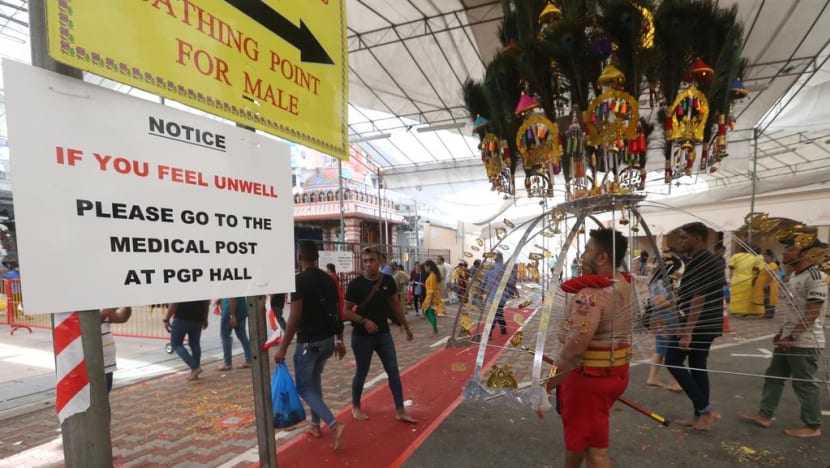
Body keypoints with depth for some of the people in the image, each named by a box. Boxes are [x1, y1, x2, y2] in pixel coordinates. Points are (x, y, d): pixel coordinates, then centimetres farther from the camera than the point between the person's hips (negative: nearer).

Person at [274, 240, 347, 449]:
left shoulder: (299, 279, -15)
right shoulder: (329, 279, 5)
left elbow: (295, 316, -21)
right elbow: (337, 312, 8)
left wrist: (283, 347, -15)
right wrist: (339, 340, 16)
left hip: (308, 342, -7)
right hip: (328, 339, 7)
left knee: (304, 386, 6)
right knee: (314, 379, 25)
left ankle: (334, 424, -9)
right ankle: (315, 425, 31)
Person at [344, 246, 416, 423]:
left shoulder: (388, 281, -4)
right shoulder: (355, 284, -14)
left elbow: (396, 305, 9)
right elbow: (346, 311, -9)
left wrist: (406, 327, 13)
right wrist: (363, 321, -24)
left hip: (383, 334, 4)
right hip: (362, 336, -3)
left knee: (394, 371, 5)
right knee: (361, 373, 11)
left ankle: (400, 411, 16)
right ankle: (356, 407, 33)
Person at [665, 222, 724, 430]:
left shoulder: (699, 263, -18)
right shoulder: (710, 260, 15)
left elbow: (698, 299, -23)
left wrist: (687, 332, -24)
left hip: (698, 324, -10)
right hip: (709, 324, 10)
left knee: (673, 362, 1)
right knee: (698, 367, 14)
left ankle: (705, 409, 3)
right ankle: (701, 416, 20)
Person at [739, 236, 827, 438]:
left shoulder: (815, 277, -17)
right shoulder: (794, 275, 11)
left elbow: (812, 313, -22)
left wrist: (792, 337, -22)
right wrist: (782, 331, 18)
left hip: (805, 342, -9)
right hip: (788, 339, 9)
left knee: (804, 383, 4)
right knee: (774, 376, 13)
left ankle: (813, 426, 20)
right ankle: (765, 415, 21)